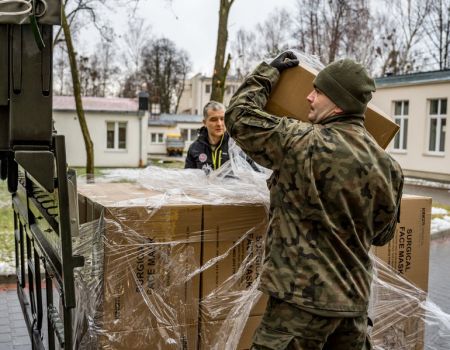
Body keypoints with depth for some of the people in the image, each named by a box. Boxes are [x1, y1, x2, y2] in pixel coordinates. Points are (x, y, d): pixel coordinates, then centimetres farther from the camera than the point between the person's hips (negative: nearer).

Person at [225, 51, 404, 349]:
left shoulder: (303, 143, -17)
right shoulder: (389, 166, 2)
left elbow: (240, 115, -6)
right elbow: (382, 234, 13)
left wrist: (271, 70, 8)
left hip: (305, 296, -7)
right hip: (355, 297, 7)